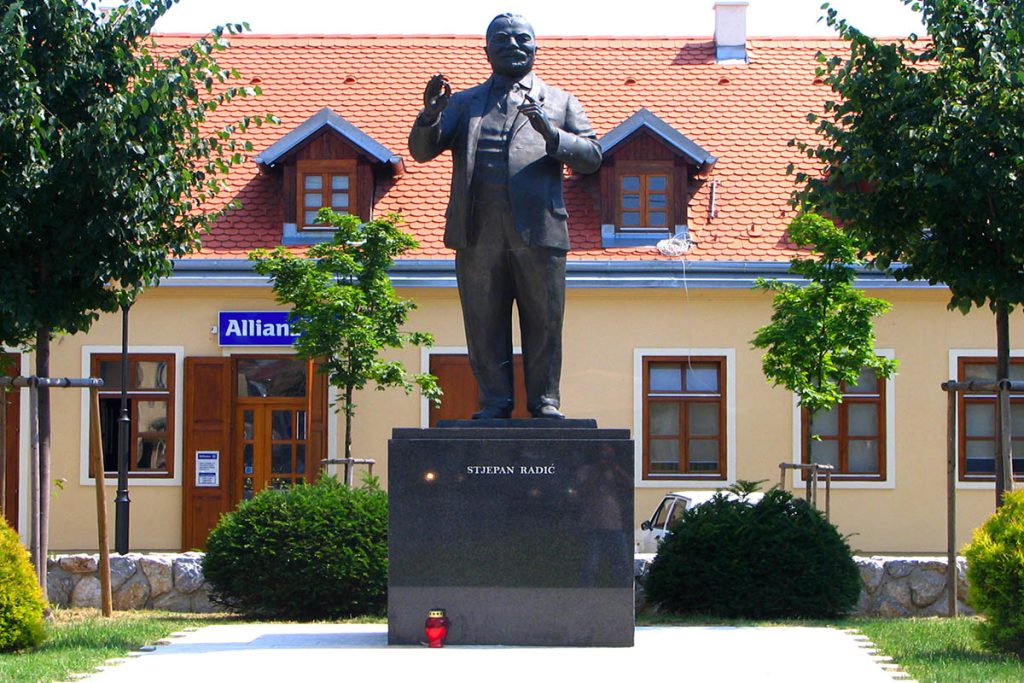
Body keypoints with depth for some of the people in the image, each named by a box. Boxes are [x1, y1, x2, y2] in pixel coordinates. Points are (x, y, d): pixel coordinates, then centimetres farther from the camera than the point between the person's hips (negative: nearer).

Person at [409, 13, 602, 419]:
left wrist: (551, 134, -10)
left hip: (537, 232, -1)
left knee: (544, 322, 0)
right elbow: (421, 151, 12)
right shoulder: (465, 102, 22)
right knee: (484, 324, 1)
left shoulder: (559, 102, 19)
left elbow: (591, 156, 8)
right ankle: (496, 400, 8)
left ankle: (544, 401, 8)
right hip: (479, 232, 1)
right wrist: (431, 116, -9)